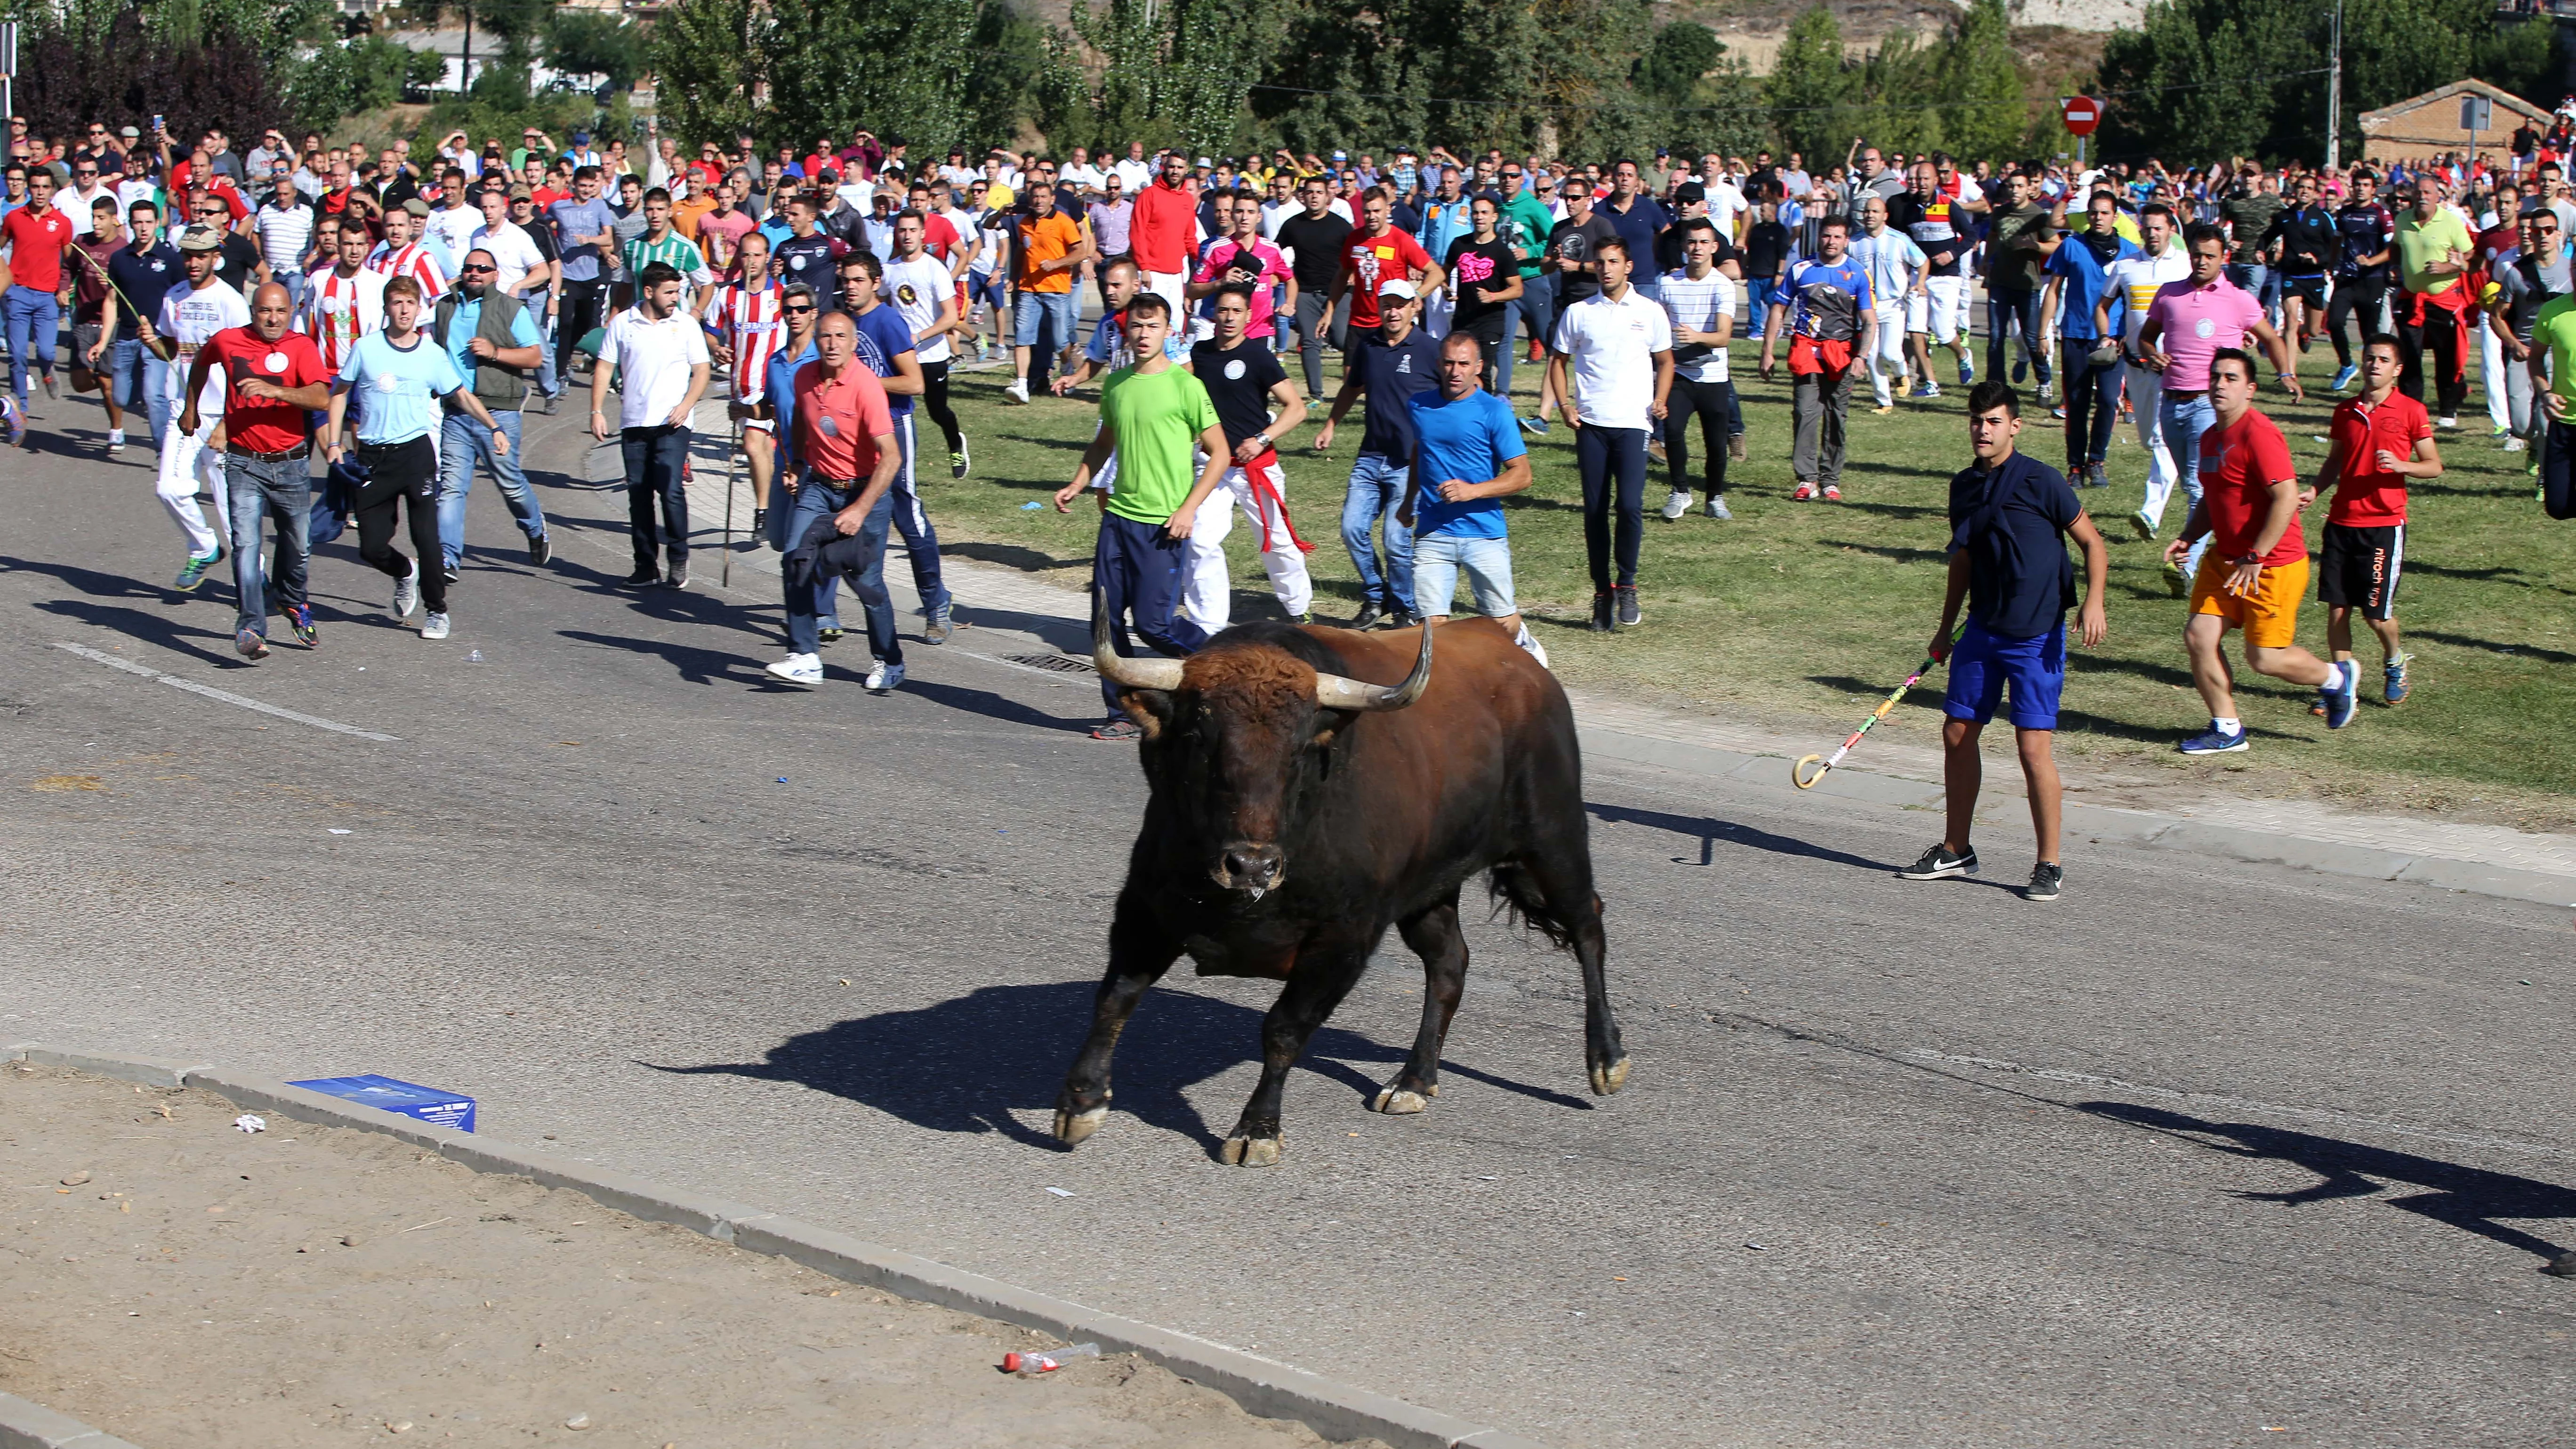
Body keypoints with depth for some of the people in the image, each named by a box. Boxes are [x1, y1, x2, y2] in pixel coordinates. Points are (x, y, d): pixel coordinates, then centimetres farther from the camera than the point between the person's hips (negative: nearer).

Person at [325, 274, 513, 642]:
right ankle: (405, 573, 34)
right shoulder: (366, 348, 0)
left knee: (426, 537, -6)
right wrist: (334, 443, 3)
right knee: (371, 546, 1)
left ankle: (437, 611, 9)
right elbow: (340, 393, 9)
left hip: (415, 450, -1)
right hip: (372, 456, 1)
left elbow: (463, 396, 12)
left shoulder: (434, 355, 2)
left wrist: (494, 428, 0)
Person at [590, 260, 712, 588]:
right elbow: (604, 368, 8)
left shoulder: (686, 324, 3)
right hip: (634, 423, 2)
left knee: (670, 489, -14)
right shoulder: (622, 324, 5)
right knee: (639, 495, 5)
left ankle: (678, 557, 3)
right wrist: (597, 411, -1)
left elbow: (701, 372, 3)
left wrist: (686, 405, -12)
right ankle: (646, 567, 13)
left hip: (672, 425, -2)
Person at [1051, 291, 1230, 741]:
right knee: (1106, 619, 3)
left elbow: (1220, 454, -5)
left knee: (1154, 623, -8)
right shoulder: (1115, 383, 10)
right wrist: (1077, 485, 11)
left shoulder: (1185, 386, -7)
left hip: (1163, 524, -6)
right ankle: (1125, 715, 13)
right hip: (1118, 516, 6)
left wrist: (1189, 508, -13)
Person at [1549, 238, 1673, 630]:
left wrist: (1660, 401, -2)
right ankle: (1602, 593, 14)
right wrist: (1565, 405, 1)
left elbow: (1665, 361, 15)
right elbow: (1558, 361, 15)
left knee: (1630, 505, -14)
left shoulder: (1650, 312, 6)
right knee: (1595, 510, 3)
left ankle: (1627, 585, 4)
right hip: (1591, 423, 1)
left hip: (1633, 422, -1)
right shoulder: (1578, 313, 7)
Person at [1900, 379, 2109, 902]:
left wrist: (2094, 602, -21)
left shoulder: (2041, 481, -11)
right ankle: (1956, 850, 25)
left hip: (2037, 636, -7)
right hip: (1982, 629, 7)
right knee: (1958, 733, 10)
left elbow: (2094, 544, -6)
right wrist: (1947, 627, 21)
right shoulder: (1964, 486, 8)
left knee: (2034, 746, -9)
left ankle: (2050, 866, 3)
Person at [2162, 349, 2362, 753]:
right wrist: (2188, 538, 6)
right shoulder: (2211, 437, 10)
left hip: (2273, 565, -8)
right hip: (2224, 560, 8)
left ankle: (2337, 677, 27)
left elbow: (2287, 498, -25)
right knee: (2198, 637, -1)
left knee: (2265, 658, -2)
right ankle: (2227, 730, 12)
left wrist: (2255, 559, -24)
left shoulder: (2258, 434, -19)